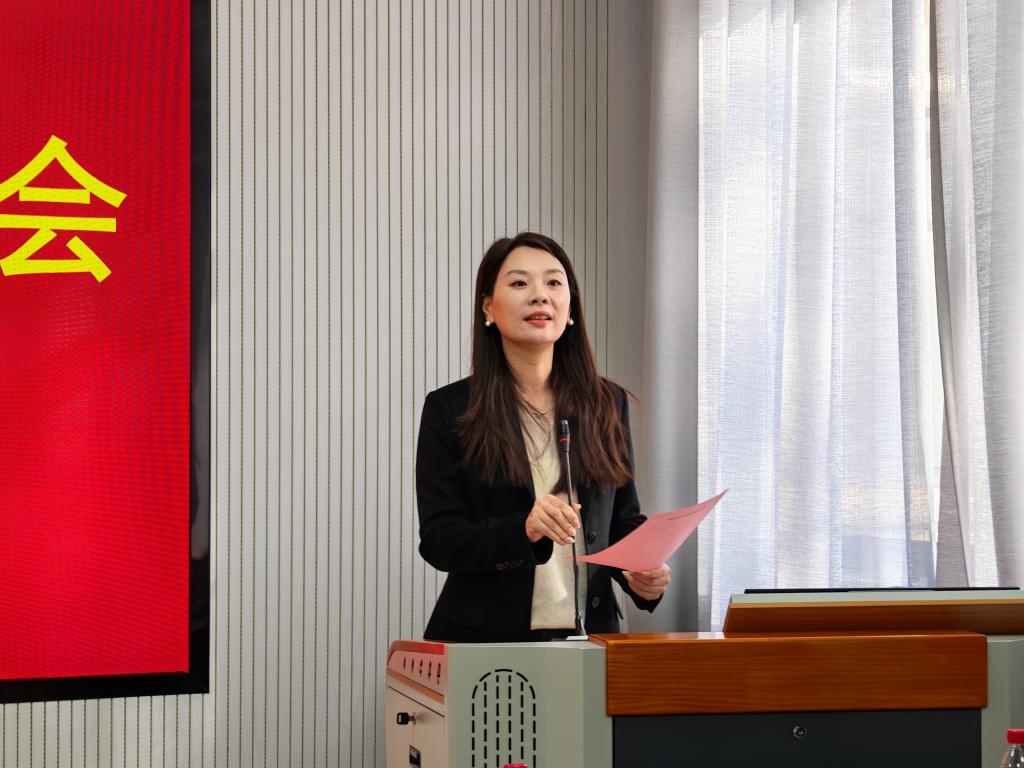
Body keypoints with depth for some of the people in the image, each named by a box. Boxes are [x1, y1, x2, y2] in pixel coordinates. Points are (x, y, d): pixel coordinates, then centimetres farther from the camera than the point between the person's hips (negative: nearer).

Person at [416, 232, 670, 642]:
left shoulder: (608, 405, 10)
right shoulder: (449, 409, 0)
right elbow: (437, 539, -6)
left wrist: (644, 574, -5)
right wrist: (523, 529, -22)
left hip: (588, 635, 3)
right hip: (484, 637, -3)